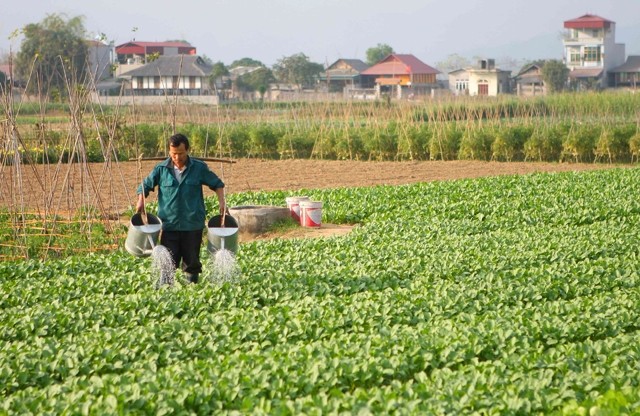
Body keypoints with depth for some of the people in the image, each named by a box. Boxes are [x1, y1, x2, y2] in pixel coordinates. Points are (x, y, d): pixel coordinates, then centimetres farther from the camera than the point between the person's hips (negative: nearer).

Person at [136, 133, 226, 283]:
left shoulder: (199, 168, 1)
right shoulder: (161, 169, 2)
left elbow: (217, 184, 12)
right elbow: (145, 186, 11)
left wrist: (221, 201, -2)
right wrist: (141, 201, -7)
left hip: (193, 225, 0)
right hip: (169, 225, 0)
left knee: (192, 262, 9)